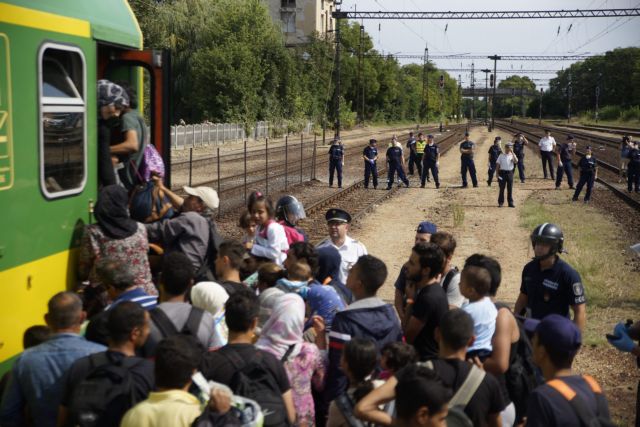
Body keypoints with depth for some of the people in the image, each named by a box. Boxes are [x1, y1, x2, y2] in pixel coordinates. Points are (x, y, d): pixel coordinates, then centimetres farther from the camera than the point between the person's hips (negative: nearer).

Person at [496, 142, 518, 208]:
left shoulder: (512, 155, 5)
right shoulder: (501, 155, 7)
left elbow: (516, 161, -16)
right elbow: (498, 164, 7)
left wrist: (512, 153, -16)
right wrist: (497, 173, -2)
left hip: (510, 173, 0)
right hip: (502, 172, 0)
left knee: (510, 189, 4)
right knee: (502, 188, 1)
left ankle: (510, 203, 10)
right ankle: (500, 202, 8)